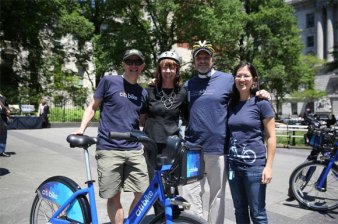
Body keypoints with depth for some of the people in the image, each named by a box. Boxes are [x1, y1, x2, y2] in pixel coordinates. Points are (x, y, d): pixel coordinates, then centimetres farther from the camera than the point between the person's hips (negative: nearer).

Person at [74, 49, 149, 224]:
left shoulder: (143, 93, 13)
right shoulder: (109, 81, 0)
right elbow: (93, 107, 5)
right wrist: (81, 129, -8)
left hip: (134, 150, 4)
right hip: (109, 149, -4)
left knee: (143, 193, 4)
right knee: (114, 197, 2)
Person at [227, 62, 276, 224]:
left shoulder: (261, 103, -6)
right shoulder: (231, 105, 9)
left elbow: (271, 137, -6)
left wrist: (268, 166, -12)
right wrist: (227, 159, 9)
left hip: (254, 164, -5)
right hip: (233, 164, 5)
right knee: (240, 211, 17)